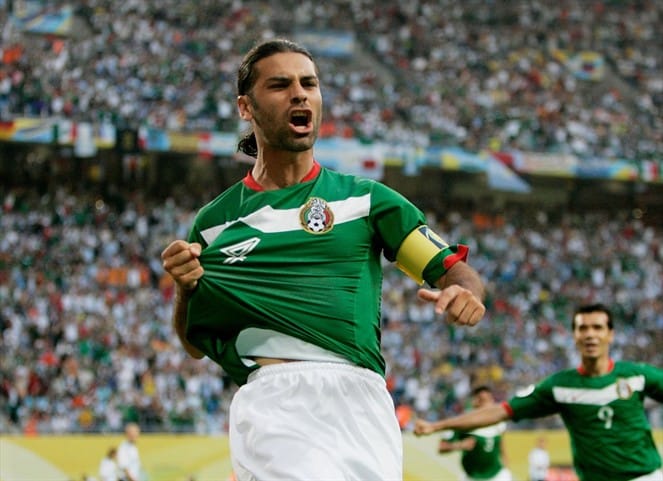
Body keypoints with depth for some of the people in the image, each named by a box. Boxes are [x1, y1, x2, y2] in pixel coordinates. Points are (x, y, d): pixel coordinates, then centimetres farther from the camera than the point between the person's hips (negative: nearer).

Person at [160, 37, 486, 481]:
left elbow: (455, 269, 12)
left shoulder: (363, 198, 15)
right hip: (272, 399, -2)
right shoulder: (214, 221, 17)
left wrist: (465, 294, -12)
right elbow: (195, 345, 22)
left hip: (361, 398, 2)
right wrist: (185, 289, 2)